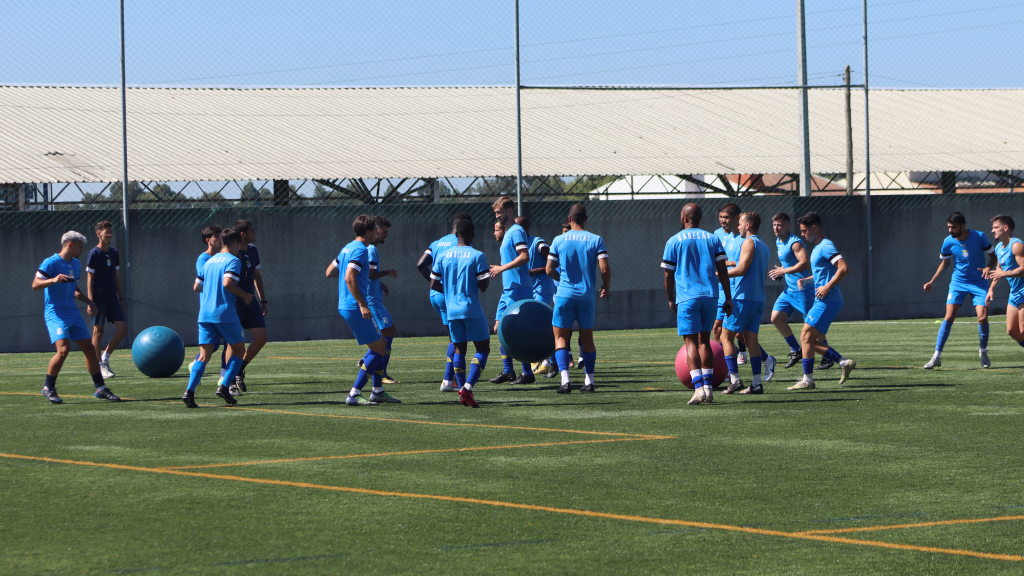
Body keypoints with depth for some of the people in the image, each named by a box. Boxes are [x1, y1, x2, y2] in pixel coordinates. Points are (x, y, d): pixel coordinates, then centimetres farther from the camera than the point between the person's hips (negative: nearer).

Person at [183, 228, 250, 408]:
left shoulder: (209, 261, 17)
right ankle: (224, 386, -5)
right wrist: (245, 295, -6)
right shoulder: (233, 260, -5)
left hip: (205, 313, 6)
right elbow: (228, 283, -19)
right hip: (225, 313, -6)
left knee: (204, 355, 2)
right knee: (239, 350, 10)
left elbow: (197, 285, 19)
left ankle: (189, 391, -14)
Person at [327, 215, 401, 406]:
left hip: (345, 306, 10)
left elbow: (330, 272, 23)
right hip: (354, 307, -10)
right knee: (378, 349, -6)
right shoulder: (360, 250, -14)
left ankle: (377, 391, 21)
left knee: (380, 345, 17)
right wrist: (362, 304, -26)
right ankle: (354, 395, -9)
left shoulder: (347, 248, 15)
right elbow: (349, 278, -25)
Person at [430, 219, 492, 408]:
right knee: (483, 349, 2)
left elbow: (434, 285, 7)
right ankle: (468, 387, -15)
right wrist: (489, 277, 10)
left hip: (452, 310, 5)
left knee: (459, 349, 15)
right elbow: (483, 286, -12)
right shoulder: (477, 256, -8)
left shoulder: (443, 256, 5)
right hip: (472, 310, -5)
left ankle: (462, 390, 9)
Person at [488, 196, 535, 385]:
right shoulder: (507, 233, 19)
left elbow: (524, 256, -22)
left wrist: (502, 268, -21)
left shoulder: (516, 231, -11)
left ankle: (527, 373, -5)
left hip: (518, 289, -10)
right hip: (507, 290, 10)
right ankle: (508, 371, 14)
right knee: (500, 328, 9)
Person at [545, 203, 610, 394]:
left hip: (565, 294, -1)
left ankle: (565, 379, -13)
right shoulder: (596, 240, -2)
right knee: (587, 338, 14)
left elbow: (549, 269, 0)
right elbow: (604, 269, -10)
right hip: (587, 296, 1)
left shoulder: (559, 241, -1)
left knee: (561, 338, 4)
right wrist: (606, 286, 9)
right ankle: (589, 381, 13)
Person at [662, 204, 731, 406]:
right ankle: (708, 387, 11)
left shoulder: (674, 241, 2)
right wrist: (728, 299, 7)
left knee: (691, 342, -4)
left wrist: (671, 300, 16)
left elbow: (668, 275, 3)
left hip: (687, 297, -3)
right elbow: (722, 270, 4)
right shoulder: (712, 239, 10)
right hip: (710, 295, 3)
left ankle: (699, 388, -18)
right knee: (704, 340, 14)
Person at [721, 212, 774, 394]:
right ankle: (756, 384, 0)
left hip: (743, 298, -8)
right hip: (759, 299, 8)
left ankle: (735, 379, -11)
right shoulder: (764, 246, 20)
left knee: (726, 337, -3)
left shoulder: (749, 243, -8)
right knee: (751, 338, 6)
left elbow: (741, 269, -17)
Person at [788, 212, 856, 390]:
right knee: (811, 341, 9)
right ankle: (844, 362, 10)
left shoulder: (826, 247, -13)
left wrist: (827, 287, -23)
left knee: (806, 336, -12)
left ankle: (807, 379, -10)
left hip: (827, 301, -11)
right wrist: (805, 280, 15)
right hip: (821, 301, 11)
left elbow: (844, 268, -23)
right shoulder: (817, 248, 19)